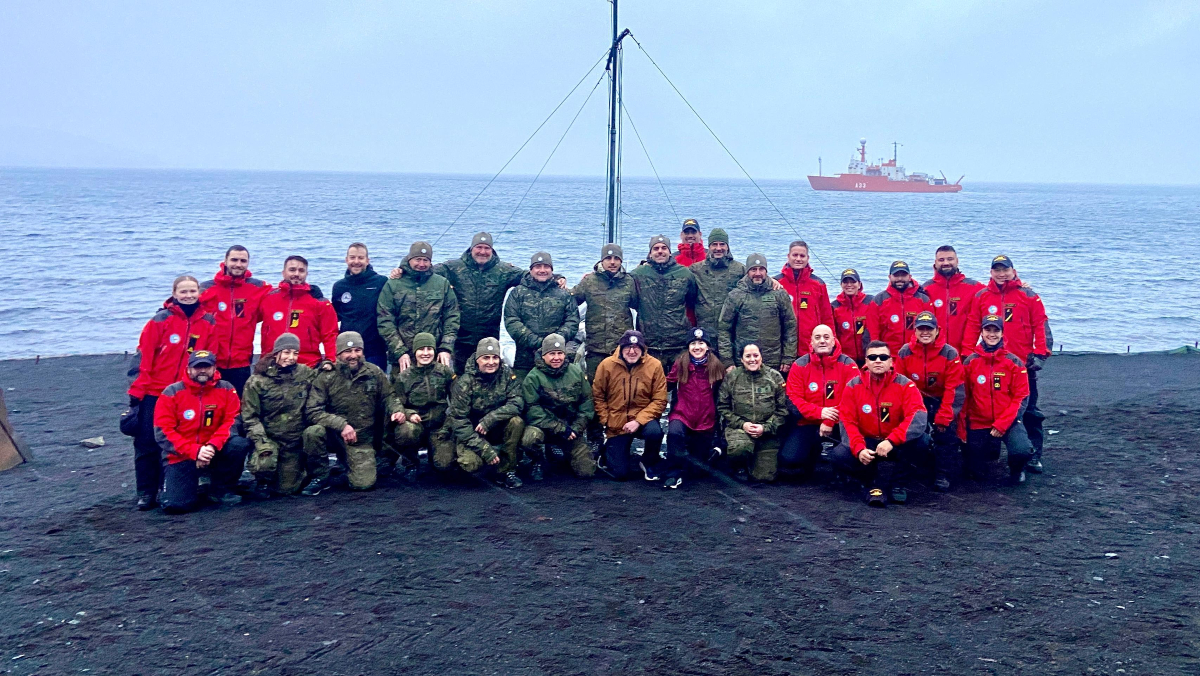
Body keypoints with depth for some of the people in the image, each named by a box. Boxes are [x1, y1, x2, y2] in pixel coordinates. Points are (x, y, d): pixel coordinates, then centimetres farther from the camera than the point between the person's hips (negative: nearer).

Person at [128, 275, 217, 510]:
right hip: (154, 393, -2)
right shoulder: (160, 320, -5)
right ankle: (146, 492, 11)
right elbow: (143, 356, -5)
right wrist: (137, 390, -8)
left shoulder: (208, 323, 3)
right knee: (147, 443, 1)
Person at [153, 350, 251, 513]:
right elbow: (162, 432, -11)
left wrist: (213, 446, -25)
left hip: (214, 452, 2)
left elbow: (232, 421, -7)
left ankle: (220, 490, -4)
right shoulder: (172, 392, -7)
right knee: (175, 504, -20)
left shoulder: (226, 389, -3)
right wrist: (195, 451, -22)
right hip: (180, 457, -2)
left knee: (240, 443, -28)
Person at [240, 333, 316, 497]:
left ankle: (293, 471, 37)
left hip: (295, 441, 2)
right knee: (263, 466, -32)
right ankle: (263, 481, 5)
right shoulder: (258, 380, -7)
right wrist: (261, 441, -21)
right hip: (268, 438, -2)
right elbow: (249, 416, -8)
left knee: (287, 489, 1)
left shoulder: (306, 374, 1)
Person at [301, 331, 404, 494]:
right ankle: (320, 477, -9)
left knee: (364, 484, -16)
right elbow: (312, 412, -16)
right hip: (334, 436, -1)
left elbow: (388, 397, 10)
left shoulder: (375, 373, -2)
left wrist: (396, 410, -14)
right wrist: (341, 424, -30)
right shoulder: (326, 377, -10)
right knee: (313, 432, -35)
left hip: (362, 440, 2)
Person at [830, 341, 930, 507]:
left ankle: (879, 485, -17)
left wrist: (891, 441, -38)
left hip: (896, 445, 0)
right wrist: (859, 449, -28)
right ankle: (884, 481, -9)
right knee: (838, 455, -28)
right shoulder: (853, 386, -5)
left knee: (922, 440, -30)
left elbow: (919, 418, -25)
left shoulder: (905, 384, -10)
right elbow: (847, 422, -9)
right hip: (866, 444, 1)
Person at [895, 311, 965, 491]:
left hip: (942, 402, -1)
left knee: (946, 435, -14)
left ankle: (943, 476, -2)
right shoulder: (904, 353, -8)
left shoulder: (949, 353, -13)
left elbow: (954, 389, -13)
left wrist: (944, 417, -18)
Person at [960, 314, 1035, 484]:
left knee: (1022, 451, -30)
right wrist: (962, 429, -2)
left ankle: (1017, 470, 7)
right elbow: (963, 397, 1)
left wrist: (1002, 424, -15)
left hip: (1008, 422, -1)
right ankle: (990, 448, 36)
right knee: (974, 473, 3)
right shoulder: (970, 362, -2)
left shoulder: (1014, 362, -5)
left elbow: (1021, 397, -7)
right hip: (978, 423, 2)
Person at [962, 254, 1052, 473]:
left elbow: (1041, 326, -1)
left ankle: (1034, 455, 11)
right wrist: (967, 355, -1)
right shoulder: (981, 296, 5)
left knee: (1029, 410, 4)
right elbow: (971, 327, 4)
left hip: (1023, 364, -1)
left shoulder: (1028, 296, 1)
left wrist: (1040, 354, -8)